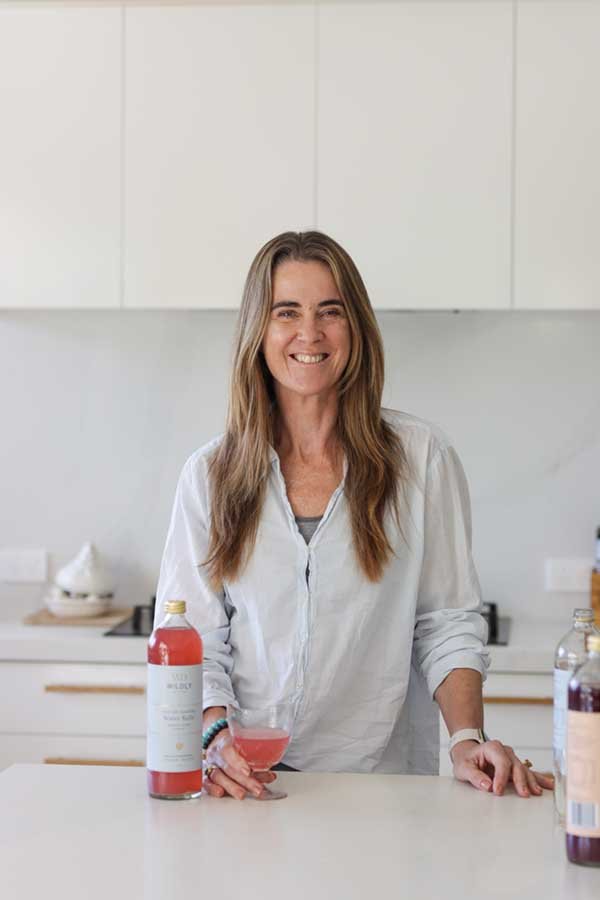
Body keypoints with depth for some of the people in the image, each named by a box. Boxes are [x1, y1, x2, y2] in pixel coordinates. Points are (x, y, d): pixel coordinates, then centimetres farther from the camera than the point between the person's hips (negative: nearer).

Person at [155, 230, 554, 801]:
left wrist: (468, 741, -8)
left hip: (381, 775, -1)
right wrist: (219, 735, -12)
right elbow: (191, 642, 6)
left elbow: (448, 624, 6)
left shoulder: (421, 457, 4)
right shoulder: (209, 475, 7)